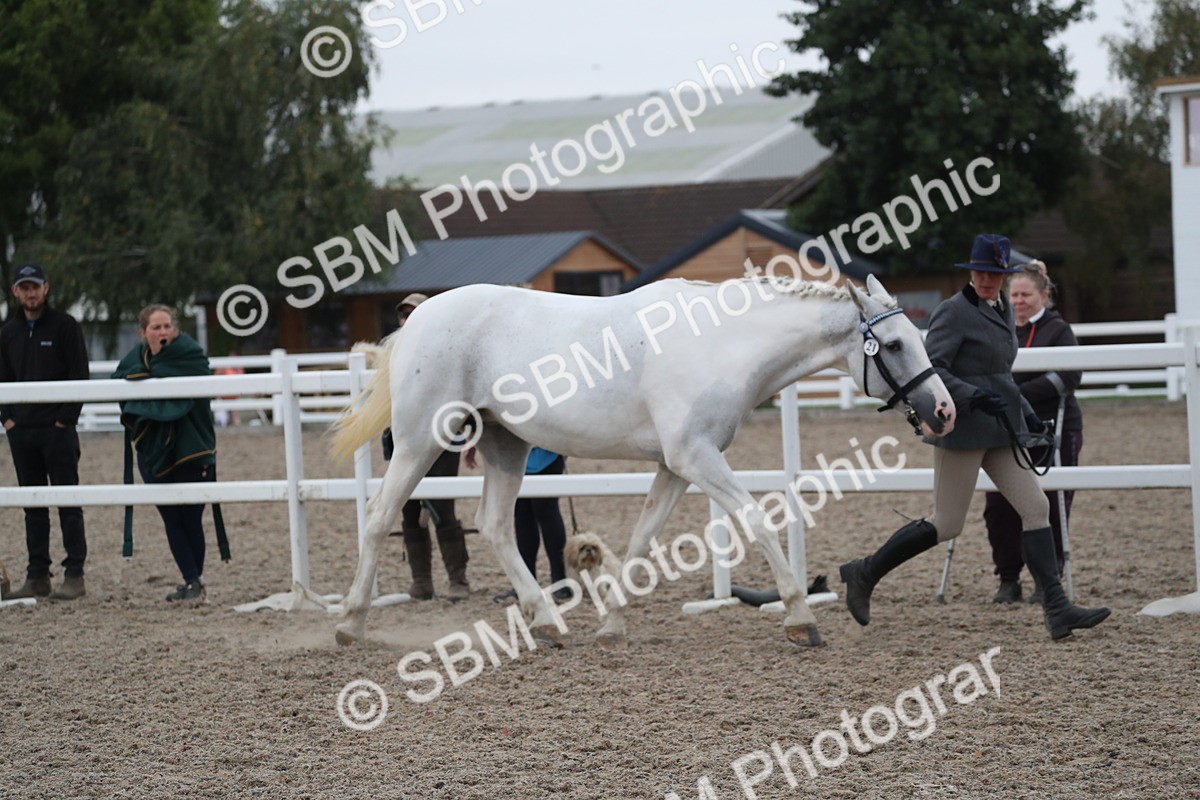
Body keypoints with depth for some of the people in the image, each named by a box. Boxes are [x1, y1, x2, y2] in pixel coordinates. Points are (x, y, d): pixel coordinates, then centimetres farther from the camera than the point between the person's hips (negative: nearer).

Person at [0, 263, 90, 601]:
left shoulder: (65, 326, -3)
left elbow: (79, 377, -5)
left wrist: (65, 418, -12)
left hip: (57, 430, -5)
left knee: (68, 503, -4)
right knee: (33, 506, 8)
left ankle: (74, 576, -4)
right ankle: (37, 578, 11)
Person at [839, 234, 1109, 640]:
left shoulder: (1003, 309, 14)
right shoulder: (953, 311, -11)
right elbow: (930, 368, -19)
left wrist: (1025, 412, 19)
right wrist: (973, 397, -28)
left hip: (1001, 429, 8)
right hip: (963, 429, -8)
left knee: (1036, 507, -1)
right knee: (947, 525, -3)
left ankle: (1057, 609, -2)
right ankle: (865, 573, 12)